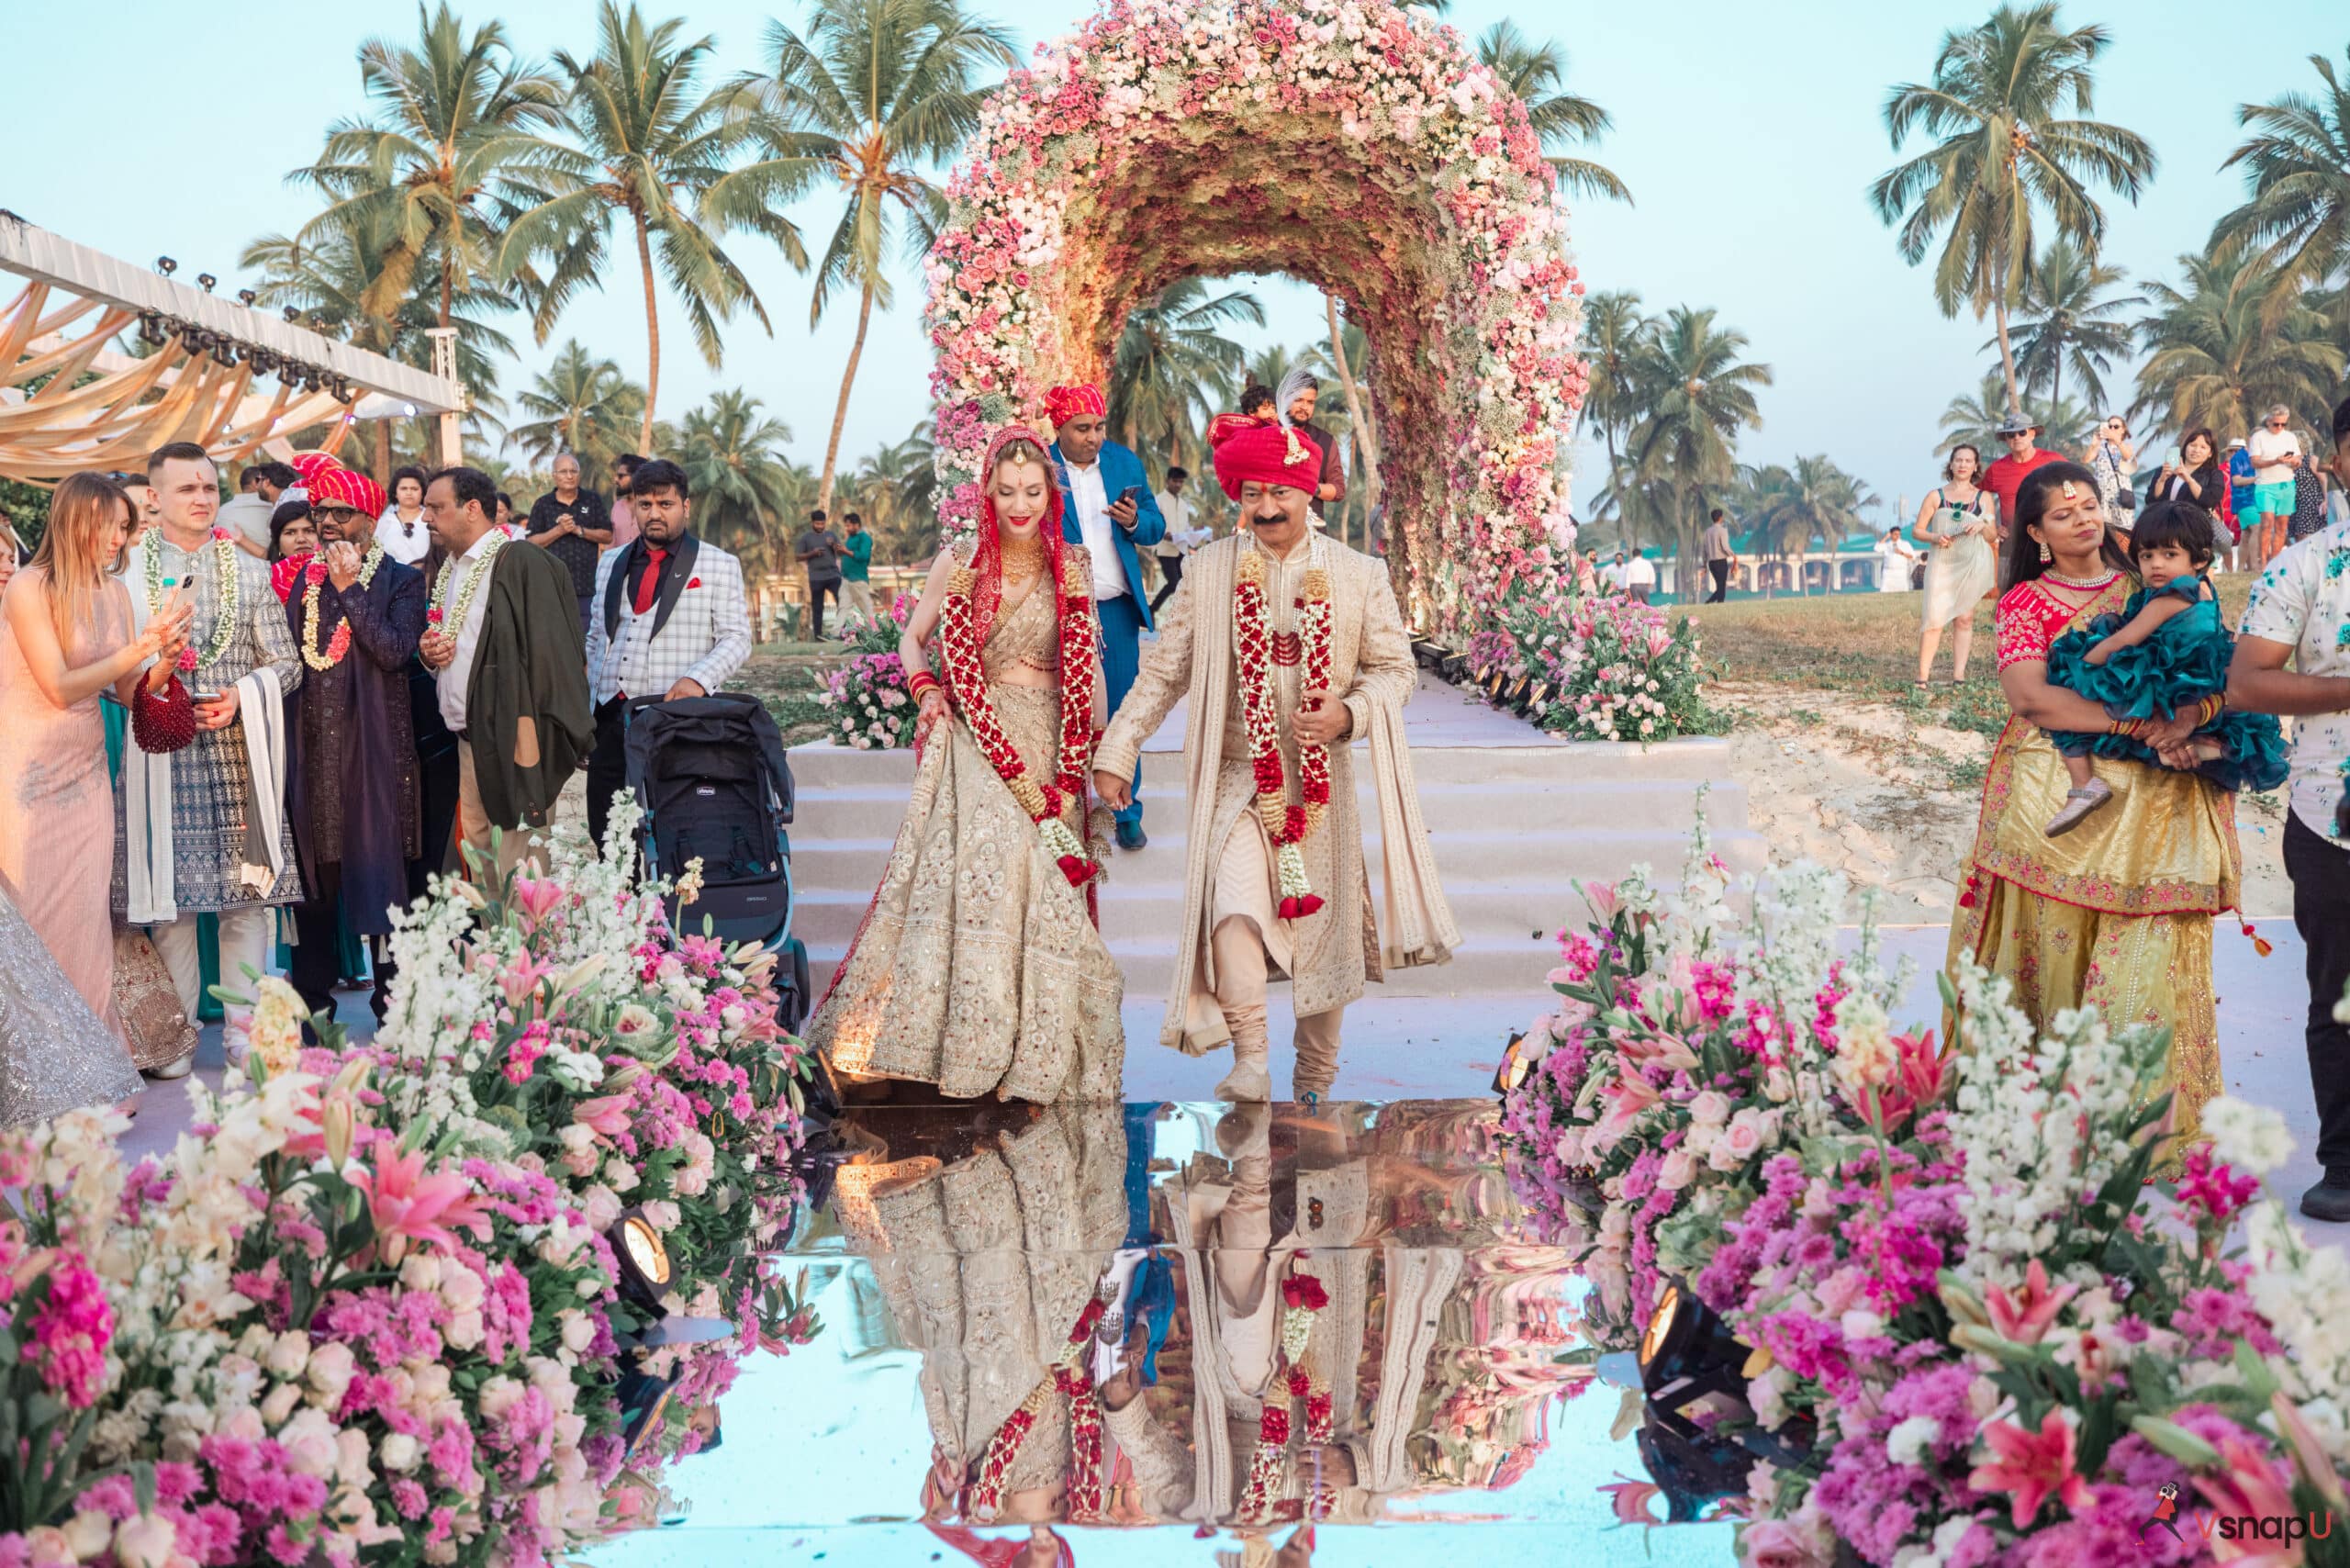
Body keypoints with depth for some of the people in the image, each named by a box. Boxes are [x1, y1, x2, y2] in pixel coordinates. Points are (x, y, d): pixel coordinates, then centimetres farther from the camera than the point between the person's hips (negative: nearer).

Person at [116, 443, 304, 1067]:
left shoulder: (250, 572, 11)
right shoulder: (126, 570, 5)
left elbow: (287, 663, 8)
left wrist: (240, 697, -9)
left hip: (239, 751, 2)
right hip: (160, 752, -1)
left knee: (248, 894, 0)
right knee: (169, 895, 1)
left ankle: (243, 1027, 8)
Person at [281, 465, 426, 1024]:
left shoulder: (402, 579, 0)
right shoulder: (305, 578, 14)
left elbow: (395, 651, -15)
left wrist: (350, 589, -13)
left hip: (372, 745, -4)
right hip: (311, 747, 4)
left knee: (377, 868, -2)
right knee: (313, 872, 8)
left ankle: (392, 1001, 5)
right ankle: (312, 997, 17)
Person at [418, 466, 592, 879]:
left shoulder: (522, 564, -11)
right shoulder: (449, 571, 17)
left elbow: (547, 651, -16)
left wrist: (528, 741, -21)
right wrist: (428, 653, 6)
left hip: (511, 741, -8)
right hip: (468, 740, 8)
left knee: (517, 876, -7)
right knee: (477, 860, 11)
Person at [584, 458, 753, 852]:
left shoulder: (720, 566, 5)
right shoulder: (611, 564, 19)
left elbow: (736, 638, -1)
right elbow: (596, 638, 23)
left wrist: (698, 678, -19)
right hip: (610, 719, 4)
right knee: (605, 840, 2)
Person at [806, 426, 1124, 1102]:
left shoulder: (1073, 566, 7)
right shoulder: (960, 562, 4)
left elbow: (1088, 665, 11)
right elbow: (913, 639, 13)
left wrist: (1098, 753, 4)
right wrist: (924, 690, -7)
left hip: (1050, 743, 2)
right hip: (976, 742, -1)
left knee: (1045, 889, -1)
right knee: (978, 874, -13)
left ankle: (1038, 1049, 8)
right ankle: (968, 1045, -6)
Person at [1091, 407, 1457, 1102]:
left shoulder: (1359, 575, 3)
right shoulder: (1209, 571, 3)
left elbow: (1397, 669, 7)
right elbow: (1163, 672, 8)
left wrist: (1350, 713, -13)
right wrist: (1117, 751, 4)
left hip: (1323, 783, 1)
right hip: (1238, 778, -1)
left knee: (1325, 932, 6)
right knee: (1234, 910, -25)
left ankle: (1314, 1083, 22)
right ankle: (1250, 1064, -24)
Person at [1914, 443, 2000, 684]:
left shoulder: (1984, 497, 12)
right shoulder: (1936, 497, 9)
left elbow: (1993, 536, 10)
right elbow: (1917, 530, 7)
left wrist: (1983, 526, -11)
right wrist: (1936, 538, -12)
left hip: (1972, 564, 1)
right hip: (1941, 564, -1)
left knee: (1964, 619, -1)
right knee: (1934, 620, -10)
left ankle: (1958, 676, 1)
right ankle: (1923, 676, -8)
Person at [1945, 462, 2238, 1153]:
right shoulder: (2025, 601, 5)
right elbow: (2030, 695, -11)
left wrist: (2187, 719, -16)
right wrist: (2141, 726, -18)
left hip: (2150, 797, 2)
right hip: (2054, 796, -2)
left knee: (2146, 956, -5)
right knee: (2053, 943, -2)